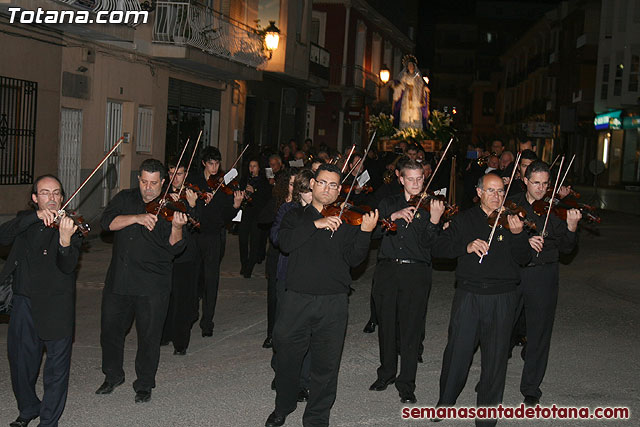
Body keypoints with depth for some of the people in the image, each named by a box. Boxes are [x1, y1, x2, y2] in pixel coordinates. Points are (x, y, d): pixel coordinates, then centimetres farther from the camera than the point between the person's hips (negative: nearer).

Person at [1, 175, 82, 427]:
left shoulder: (69, 226, -4)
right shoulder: (25, 220, 9)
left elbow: (67, 266, -18)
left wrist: (65, 240, -38)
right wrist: (35, 216, -22)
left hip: (56, 305, -4)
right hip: (23, 300, 4)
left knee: (57, 364, 1)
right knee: (20, 360, 13)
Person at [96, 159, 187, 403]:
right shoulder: (125, 199, 8)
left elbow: (175, 248, -10)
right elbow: (107, 222, -8)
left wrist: (176, 227, -30)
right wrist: (137, 217, -21)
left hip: (152, 286, -3)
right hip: (118, 280, 3)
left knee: (149, 336, 3)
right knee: (110, 329, 13)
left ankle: (144, 385, 21)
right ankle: (113, 376, 34)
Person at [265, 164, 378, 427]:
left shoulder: (347, 221, 7)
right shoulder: (297, 217, 10)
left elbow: (353, 259, -3)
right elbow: (285, 243, -10)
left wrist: (365, 232, -18)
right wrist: (316, 224, -18)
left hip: (333, 304, 0)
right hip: (296, 299, 1)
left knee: (326, 365, 3)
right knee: (287, 358, 11)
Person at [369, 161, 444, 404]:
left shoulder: (429, 206, 5)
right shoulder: (389, 204, 12)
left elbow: (427, 243, -8)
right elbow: (373, 231, -2)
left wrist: (434, 220, -24)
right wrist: (393, 217, -16)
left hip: (416, 274, -2)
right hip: (387, 271, 2)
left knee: (410, 330, -2)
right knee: (386, 326, 10)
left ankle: (407, 385, 6)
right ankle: (386, 373, 29)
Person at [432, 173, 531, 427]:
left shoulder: (510, 221, 8)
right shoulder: (465, 220, 8)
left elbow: (524, 259, 0)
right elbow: (437, 249, 0)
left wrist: (517, 234, -17)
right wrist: (466, 246, -15)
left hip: (502, 300, 1)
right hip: (468, 295, 0)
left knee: (495, 358, 4)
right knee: (457, 353, 2)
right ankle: (445, 402, 24)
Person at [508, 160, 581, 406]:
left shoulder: (555, 210, 1)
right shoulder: (511, 204, 4)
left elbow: (565, 248, -3)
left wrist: (571, 227, -21)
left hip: (542, 277, -1)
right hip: (511, 273, 1)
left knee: (539, 333, 4)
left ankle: (531, 388, 17)